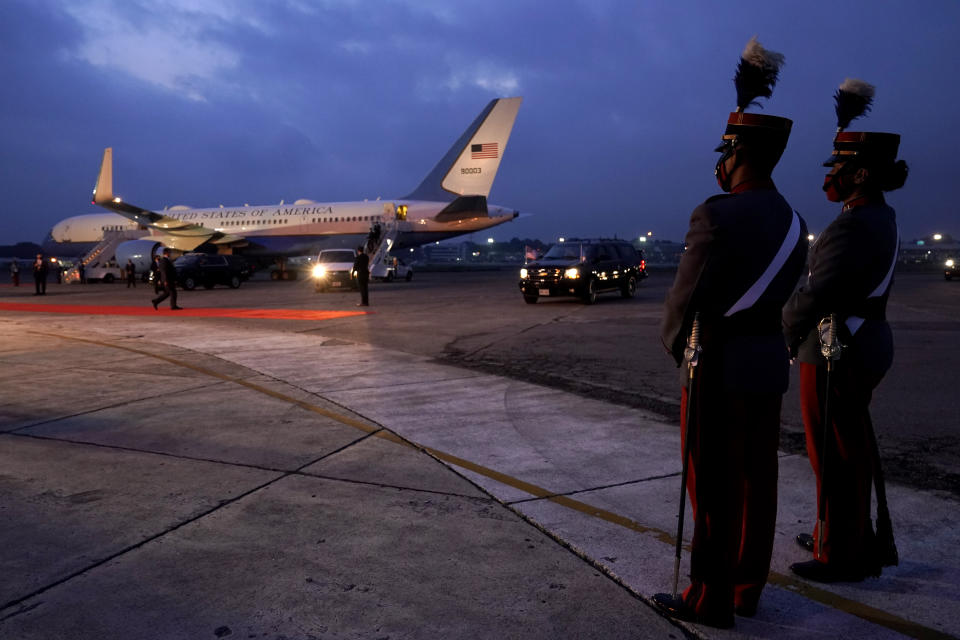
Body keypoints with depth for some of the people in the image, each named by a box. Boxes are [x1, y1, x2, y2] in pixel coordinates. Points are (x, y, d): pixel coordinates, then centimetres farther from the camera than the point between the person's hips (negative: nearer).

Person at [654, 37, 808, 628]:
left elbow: (685, 299, -17)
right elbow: (775, 295, 9)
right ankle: (748, 588, 28)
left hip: (719, 365, -7)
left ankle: (710, 600, 16)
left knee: (714, 489, 3)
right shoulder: (793, 223, 6)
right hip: (770, 361, 8)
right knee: (757, 482, 15)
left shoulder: (717, 215, -19)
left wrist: (674, 344, 2)